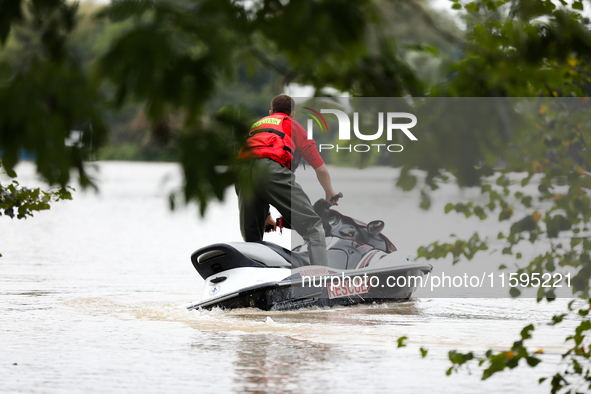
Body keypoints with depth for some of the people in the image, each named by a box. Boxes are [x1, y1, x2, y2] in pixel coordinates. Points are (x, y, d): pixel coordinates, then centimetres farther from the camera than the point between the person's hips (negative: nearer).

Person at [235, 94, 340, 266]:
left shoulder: (256, 125, 41)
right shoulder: (293, 125, 27)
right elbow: (321, 169, 22)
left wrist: (266, 216, 47)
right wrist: (330, 194, 41)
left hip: (242, 171, 5)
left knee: (252, 240, 14)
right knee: (313, 226, -3)